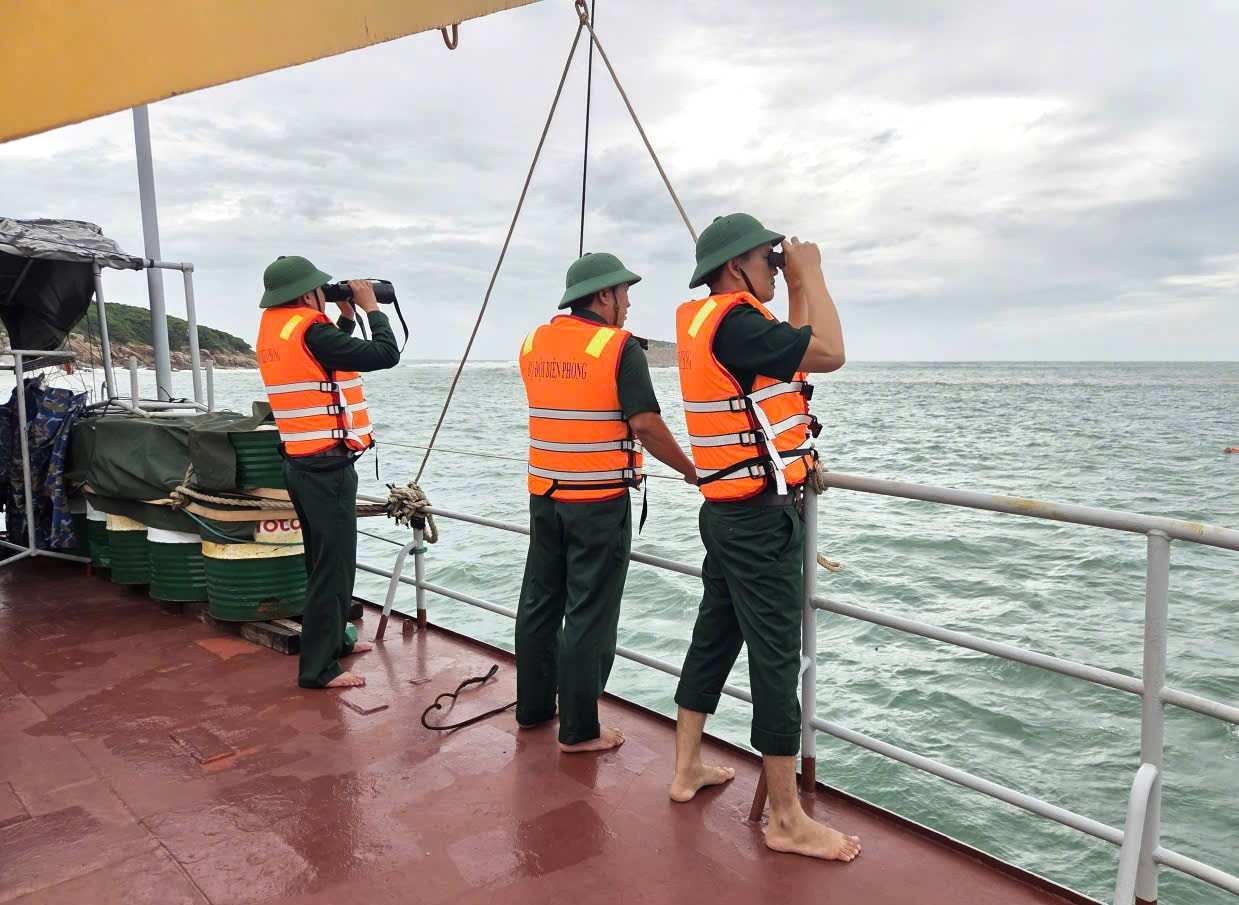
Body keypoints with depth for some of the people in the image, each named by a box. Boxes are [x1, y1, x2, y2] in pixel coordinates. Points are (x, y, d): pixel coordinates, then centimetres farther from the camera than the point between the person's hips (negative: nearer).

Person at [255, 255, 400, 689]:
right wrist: (371, 307, -5)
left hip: (302, 463, 10)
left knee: (325, 559, 21)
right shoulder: (308, 330, -18)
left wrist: (346, 317, 14)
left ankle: (334, 638, 35)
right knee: (333, 565, -3)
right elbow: (385, 354, -18)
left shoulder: (274, 329, 10)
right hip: (327, 467, -10)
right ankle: (318, 667, 2)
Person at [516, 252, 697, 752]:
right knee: (588, 615, 1)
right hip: (600, 499, -6)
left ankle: (532, 706, 30)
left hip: (544, 493, 6)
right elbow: (646, 425, -16)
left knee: (540, 601, 17)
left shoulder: (533, 343, 8)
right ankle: (579, 730, 8)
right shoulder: (619, 347, -10)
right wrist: (693, 473, -4)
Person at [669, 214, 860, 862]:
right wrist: (810, 273, -9)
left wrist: (798, 287, 14)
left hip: (729, 512, 10)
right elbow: (828, 353, -21)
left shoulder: (702, 320, 12)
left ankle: (687, 768, 31)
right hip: (763, 519, -10)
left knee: (714, 636, 18)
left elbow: (796, 349, 20)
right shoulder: (732, 321, -18)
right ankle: (787, 820, 8)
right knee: (776, 657, -3)